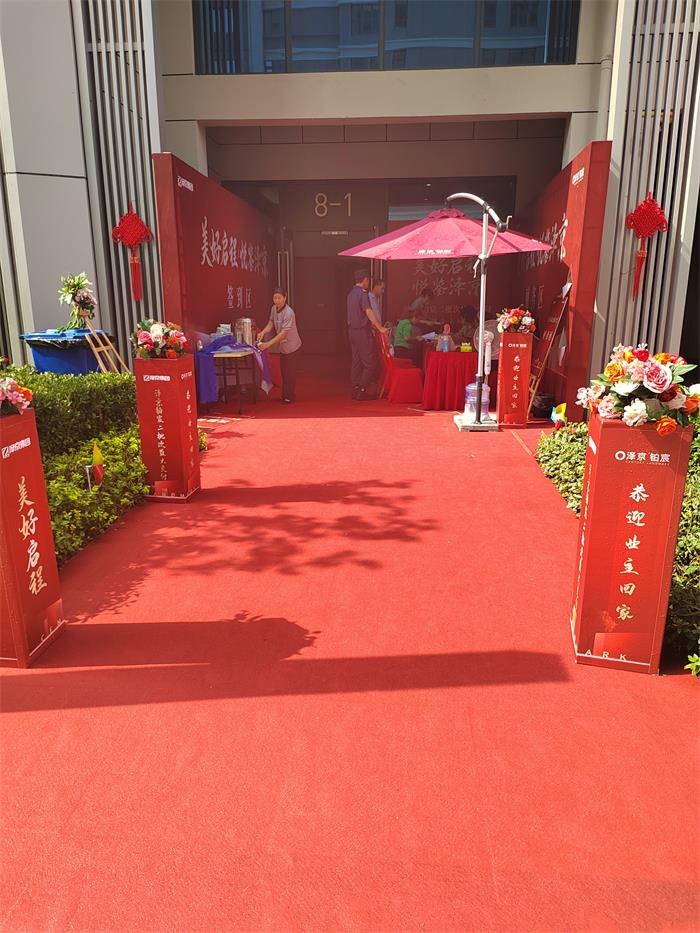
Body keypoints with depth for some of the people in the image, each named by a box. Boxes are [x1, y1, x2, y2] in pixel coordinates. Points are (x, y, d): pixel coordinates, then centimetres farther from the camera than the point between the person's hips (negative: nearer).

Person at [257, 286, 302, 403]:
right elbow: (271, 323, 2)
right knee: (283, 371, 15)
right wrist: (263, 332, -19)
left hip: (292, 346, -8)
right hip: (283, 346, 8)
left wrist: (268, 344, -37)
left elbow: (283, 333, -32)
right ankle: (285, 395, 27)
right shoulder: (274, 308, -5)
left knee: (290, 371, -1)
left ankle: (289, 397, 10)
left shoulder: (288, 313, -28)